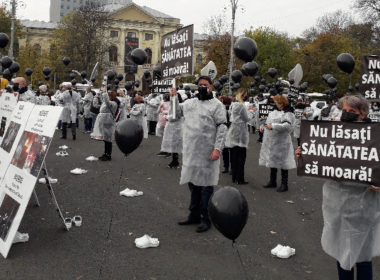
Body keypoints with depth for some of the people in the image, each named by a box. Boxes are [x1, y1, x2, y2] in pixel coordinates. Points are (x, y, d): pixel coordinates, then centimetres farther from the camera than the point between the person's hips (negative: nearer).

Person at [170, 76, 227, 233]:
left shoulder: (216, 105, -4)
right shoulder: (190, 102, 14)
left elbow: (222, 128, -10)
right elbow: (178, 112, 26)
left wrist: (217, 148, -18)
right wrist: (174, 97, 11)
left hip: (207, 153, -6)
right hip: (190, 151, 6)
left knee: (206, 184, 0)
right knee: (193, 182, 14)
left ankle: (206, 219, 10)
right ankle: (194, 215, 27)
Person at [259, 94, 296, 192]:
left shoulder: (288, 114, -13)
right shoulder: (275, 111, 13)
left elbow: (287, 125, -27)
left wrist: (273, 126, -30)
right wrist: (264, 126, 8)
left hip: (281, 142, -9)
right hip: (271, 142, 9)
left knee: (282, 163, -1)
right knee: (272, 161, 17)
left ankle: (284, 184, 11)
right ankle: (273, 181, 30)